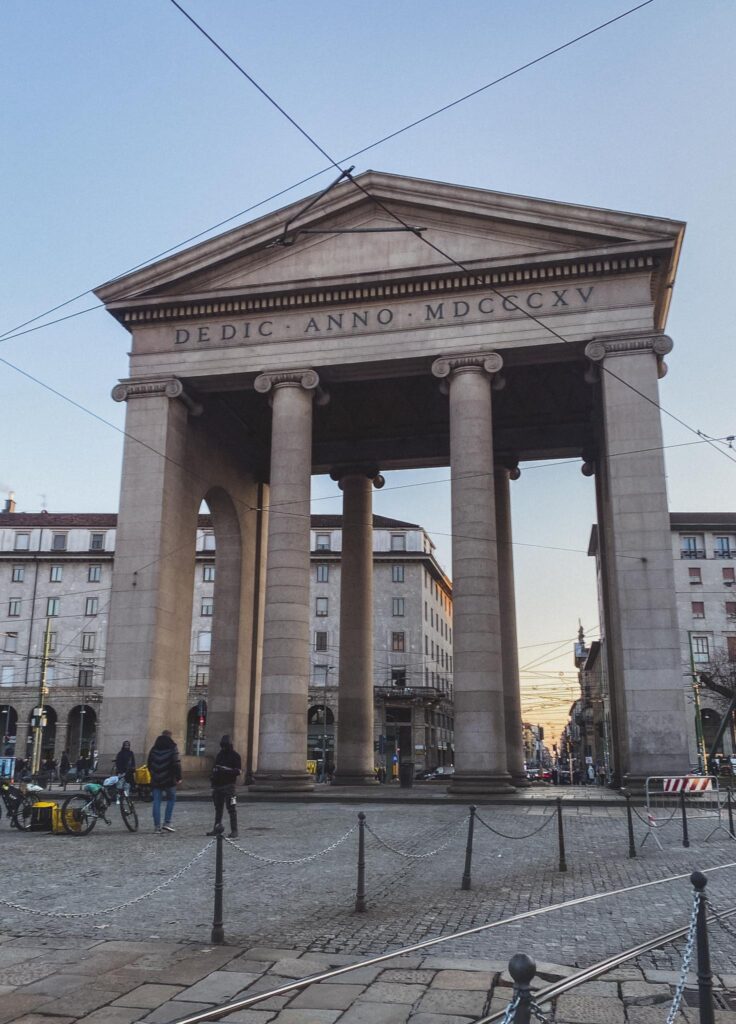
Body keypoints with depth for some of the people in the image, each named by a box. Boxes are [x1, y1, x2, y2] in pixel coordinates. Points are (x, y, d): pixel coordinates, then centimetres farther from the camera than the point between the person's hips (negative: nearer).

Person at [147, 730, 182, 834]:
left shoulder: (154, 748, 12)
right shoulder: (172, 747, -4)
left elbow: (149, 764, 15)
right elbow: (176, 764, -12)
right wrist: (178, 777, -8)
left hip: (156, 780, 4)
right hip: (169, 779, -4)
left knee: (156, 802, 5)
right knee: (171, 799, 9)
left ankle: (157, 825, 3)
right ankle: (167, 822, 0)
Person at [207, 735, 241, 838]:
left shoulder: (235, 755, -4)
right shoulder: (220, 755, 16)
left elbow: (238, 771, -11)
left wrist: (226, 770, -24)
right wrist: (213, 783, 13)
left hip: (229, 786, -7)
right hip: (218, 785, 7)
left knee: (232, 809, -8)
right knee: (218, 808, 13)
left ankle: (234, 831, -7)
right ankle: (216, 829, 22)